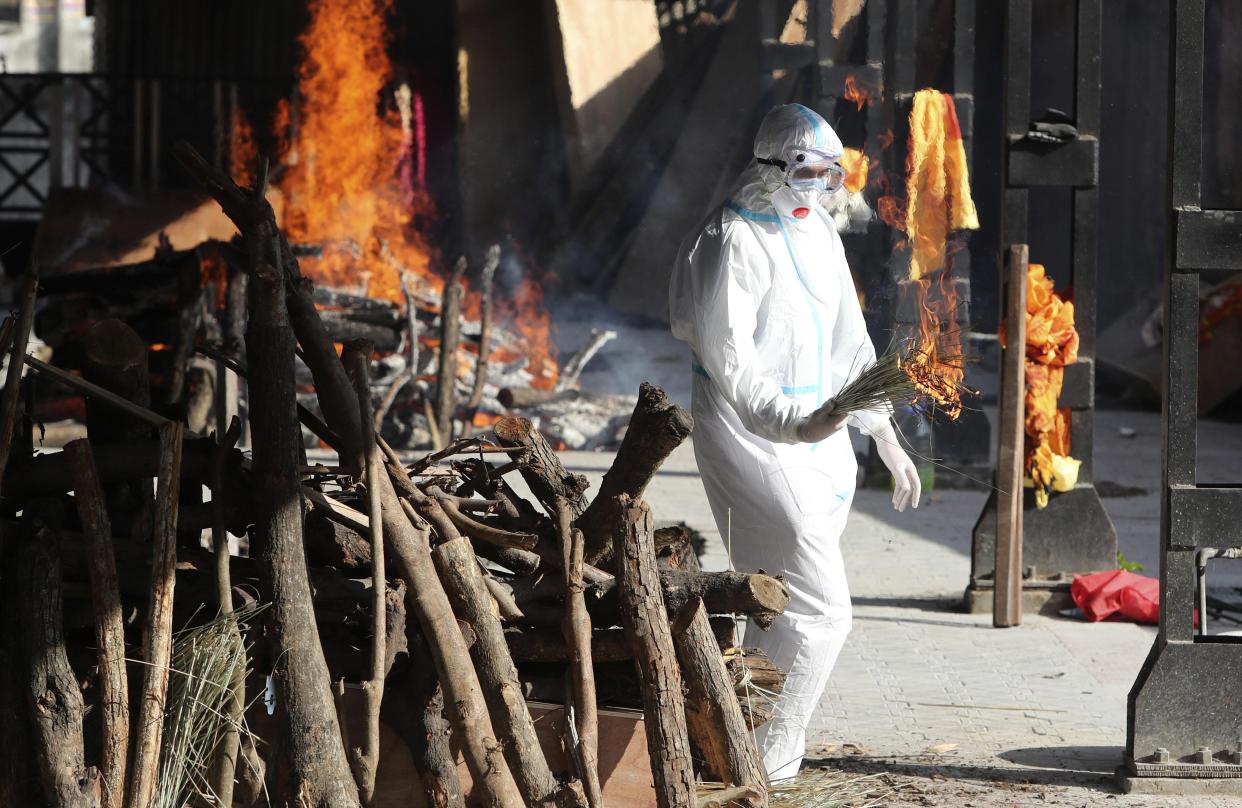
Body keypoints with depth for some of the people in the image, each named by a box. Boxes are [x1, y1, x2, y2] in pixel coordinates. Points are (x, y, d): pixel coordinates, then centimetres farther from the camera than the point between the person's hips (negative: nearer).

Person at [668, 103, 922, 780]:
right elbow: (728, 360, -22)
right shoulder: (734, 242, -14)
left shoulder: (818, 232, 14)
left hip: (818, 435, 9)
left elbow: (849, 344, 21)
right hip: (751, 437, -9)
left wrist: (886, 440, 19)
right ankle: (766, 762, -6)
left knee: (780, 607, 11)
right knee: (819, 607, -13)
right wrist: (793, 423, -35)